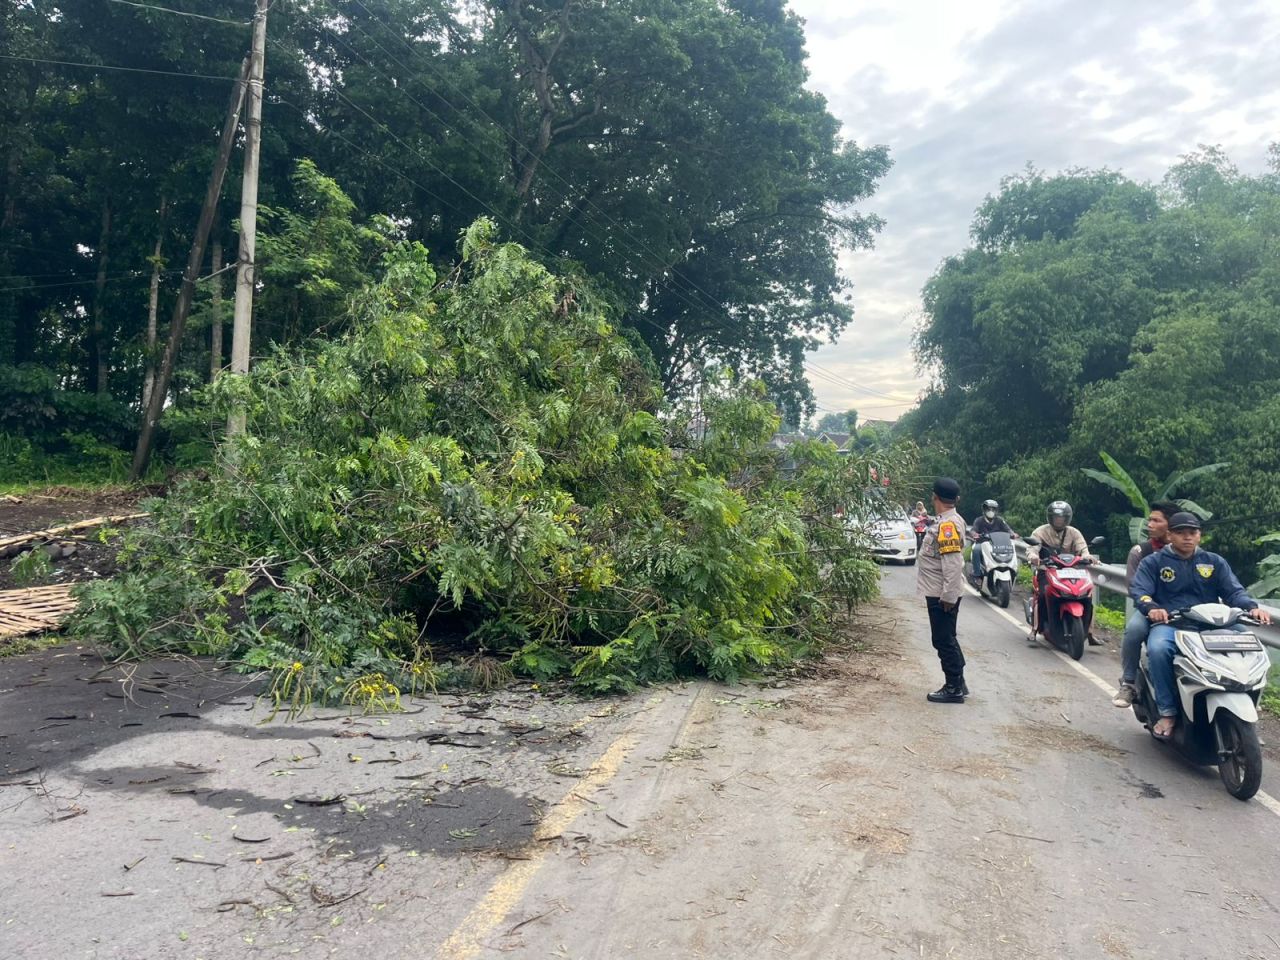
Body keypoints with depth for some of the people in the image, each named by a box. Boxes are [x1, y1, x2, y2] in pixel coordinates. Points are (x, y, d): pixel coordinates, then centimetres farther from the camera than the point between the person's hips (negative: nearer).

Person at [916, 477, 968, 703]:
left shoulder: (948, 524, -20)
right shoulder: (945, 521, 11)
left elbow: (953, 563, -25)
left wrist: (949, 596, -23)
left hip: (942, 594, -10)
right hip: (939, 592, 10)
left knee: (944, 640, -1)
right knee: (946, 639, 17)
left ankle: (954, 689, 8)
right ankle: (957, 684, 27)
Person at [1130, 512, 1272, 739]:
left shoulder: (1215, 562, 19)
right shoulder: (1153, 562, 10)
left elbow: (1233, 591, 9)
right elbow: (1139, 590, -2)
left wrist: (1252, 607, -14)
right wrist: (1151, 608, -25)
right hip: (1168, 624, -2)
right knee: (1158, 648, -37)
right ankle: (1168, 712, -23)